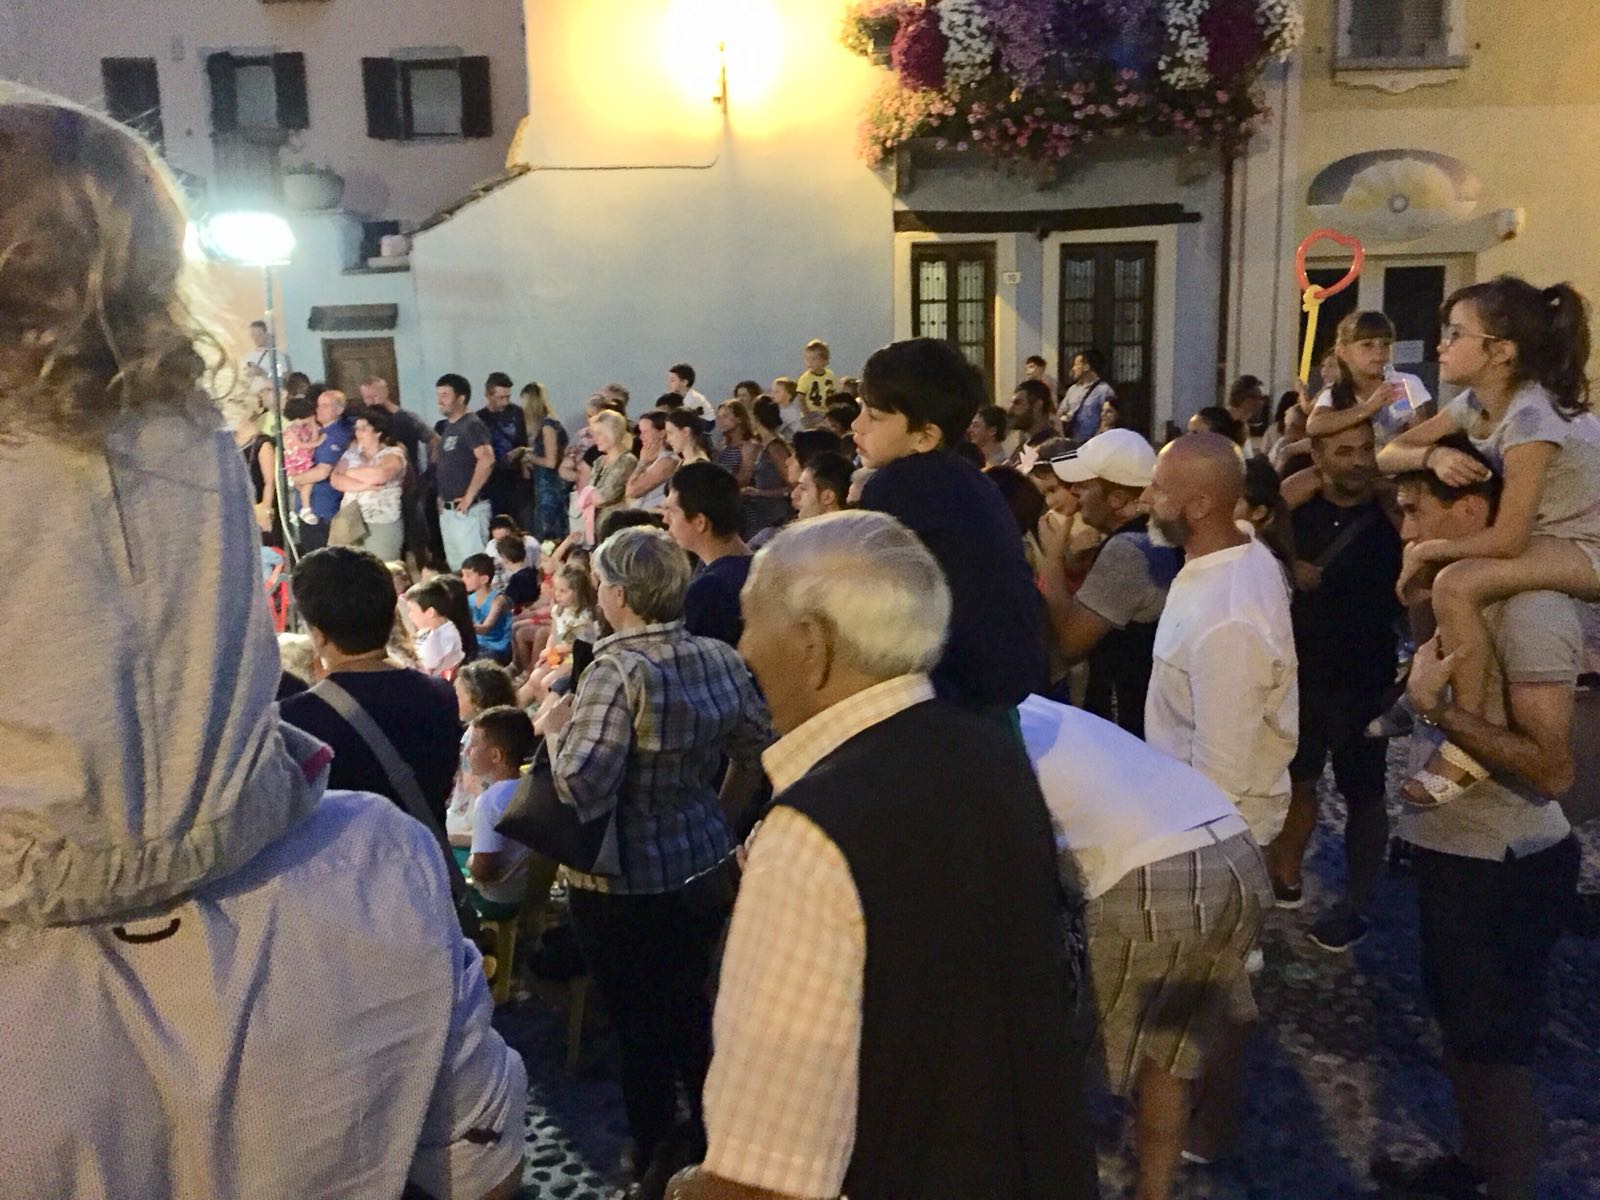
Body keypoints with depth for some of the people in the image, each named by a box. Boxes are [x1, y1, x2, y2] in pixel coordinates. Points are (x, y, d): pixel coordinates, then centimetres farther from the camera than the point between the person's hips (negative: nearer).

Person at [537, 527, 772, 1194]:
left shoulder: (619, 671, -23)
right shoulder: (721, 658, -3)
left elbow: (578, 791, -30)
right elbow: (756, 751, 8)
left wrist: (554, 729, -12)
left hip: (627, 887, -6)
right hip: (705, 867, 7)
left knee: (640, 1026, 13)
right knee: (688, 1008, 25)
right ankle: (707, 1136, 43)